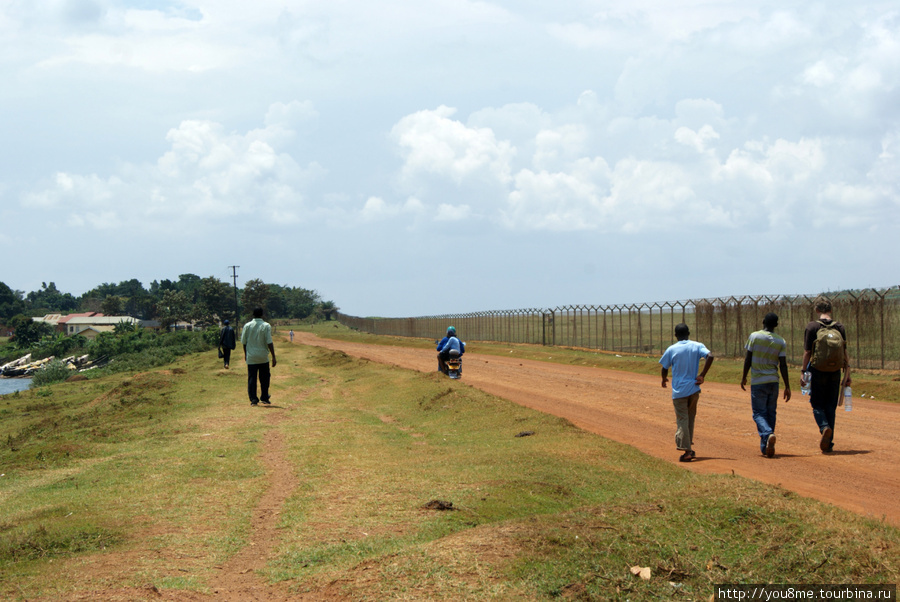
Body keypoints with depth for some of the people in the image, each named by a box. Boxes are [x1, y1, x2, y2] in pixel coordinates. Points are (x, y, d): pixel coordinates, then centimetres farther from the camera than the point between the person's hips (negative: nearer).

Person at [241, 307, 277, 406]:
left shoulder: (247, 326, -1)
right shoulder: (266, 326, -7)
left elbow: (243, 342, 4)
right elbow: (269, 342, -11)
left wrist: (245, 354, 20)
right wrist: (273, 357, -7)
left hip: (251, 357, 1)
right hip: (263, 357, -1)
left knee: (252, 378, 4)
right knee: (264, 378, 14)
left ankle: (253, 399, -2)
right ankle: (264, 398, 18)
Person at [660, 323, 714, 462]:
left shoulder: (671, 350, -3)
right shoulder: (697, 346, 2)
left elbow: (664, 368, 2)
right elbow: (710, 356, -14)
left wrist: (664, 379, 24)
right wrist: (702, 375, -8)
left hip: (679, 391, -2)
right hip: (694, 388, 2)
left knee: (682, 420, -2)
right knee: (690, 418, 19)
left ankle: (686, 450, -12)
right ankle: (689, 447, 22)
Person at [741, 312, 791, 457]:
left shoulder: (754, 336, -6)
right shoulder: (781, 342, 0)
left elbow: (748, 359, -4)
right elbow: (783, 365, -3)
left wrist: (744, 377, 9)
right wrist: (787, 387, 1)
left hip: (757, 382, -3)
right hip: (773, 381, 3)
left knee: (759, 413, 1)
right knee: (771, 413, 13)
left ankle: (768, 434, -28)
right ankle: (765, 447, 14)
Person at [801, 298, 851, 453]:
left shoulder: (812, 327, -6)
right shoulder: (840, 327, 2)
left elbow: (807, 353, -7)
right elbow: (845, 353, 2)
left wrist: (803, 372, 0)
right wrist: (847, 374, 6)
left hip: (817, 371, -3)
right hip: (835, 372, 3)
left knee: (817, 405, 7)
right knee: (831, 407, 10)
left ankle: (825, 428, -22)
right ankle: (828, 444, 9)